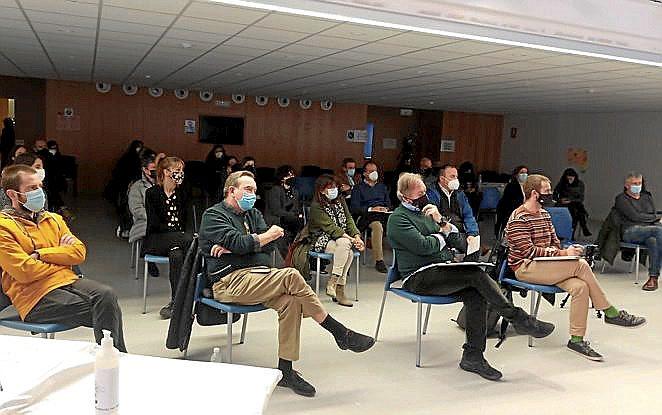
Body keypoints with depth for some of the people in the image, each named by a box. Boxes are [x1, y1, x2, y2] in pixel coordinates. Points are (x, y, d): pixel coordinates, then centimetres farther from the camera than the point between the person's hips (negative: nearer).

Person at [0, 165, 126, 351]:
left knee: (106, 294, -26)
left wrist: (41, 254, -5)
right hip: (35, 296, -5)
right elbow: (24, 272, -12)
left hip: (68, 281, 5)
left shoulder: (54, 219, 19)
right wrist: (60, 257, 1)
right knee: (103, 311, -25)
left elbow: (79, 252, 7)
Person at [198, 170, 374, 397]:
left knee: (291, 300, -24)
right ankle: (342, 334, -16)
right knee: (291, 276, -25)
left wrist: (231, 246, -8)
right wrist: (266, 235, 0)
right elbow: (238, 243, -15)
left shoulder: (252, 213, 23)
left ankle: (285, 371, -17)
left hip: (254, 277, 7)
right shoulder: (213, 215, 2)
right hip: (230, 282, -7)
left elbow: (269, 244, 5)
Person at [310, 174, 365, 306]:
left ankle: (339, 291, -24)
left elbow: (349, 220, 7)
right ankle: (332, 284, -30)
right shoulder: (316, 206, -9)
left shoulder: (340, 201, 14)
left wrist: (357, 236, -12)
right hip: (323, 240, -5)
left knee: (347, 253, -29)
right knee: (344, 244, -34)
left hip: (342, 239, 5)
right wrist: (350, 239, -24)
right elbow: (329, 227, -17)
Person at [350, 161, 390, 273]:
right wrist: (371, 209, -9)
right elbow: (355, 208, 4)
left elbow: (388, 203, 27)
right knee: (377, 225, -39)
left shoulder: (382, 186, 32)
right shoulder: (358, 188, 17)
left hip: (383, 214, 4)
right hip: (366, 216, -4)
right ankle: (379, 261, -38)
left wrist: (386, 208, 3)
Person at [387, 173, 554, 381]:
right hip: (419, 278, -7)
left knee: (476, 295, -21)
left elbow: (456, 242, 16)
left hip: (442, 270, 7)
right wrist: (443, 233, 3)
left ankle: (473, 356, -18)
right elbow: (423, 246, -17)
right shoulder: (398, 218, -2)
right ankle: (519, 319, -15)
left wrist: (441, 222, -2)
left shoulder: (425, 211, 22)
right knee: (476, 274, -24)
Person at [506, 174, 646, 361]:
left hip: (544, 265, 8)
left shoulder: (544, 214, 16)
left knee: (580, 286, -20)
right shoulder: (519, 218, -12)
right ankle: (611, 313, -9)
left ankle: (576, 339, -14)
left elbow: (555, 244, 20)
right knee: (581, 265, -23)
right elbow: (528, 251, -19)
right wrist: (562, 253, -18)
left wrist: (569, 250, -3)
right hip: (525, 268, -8)